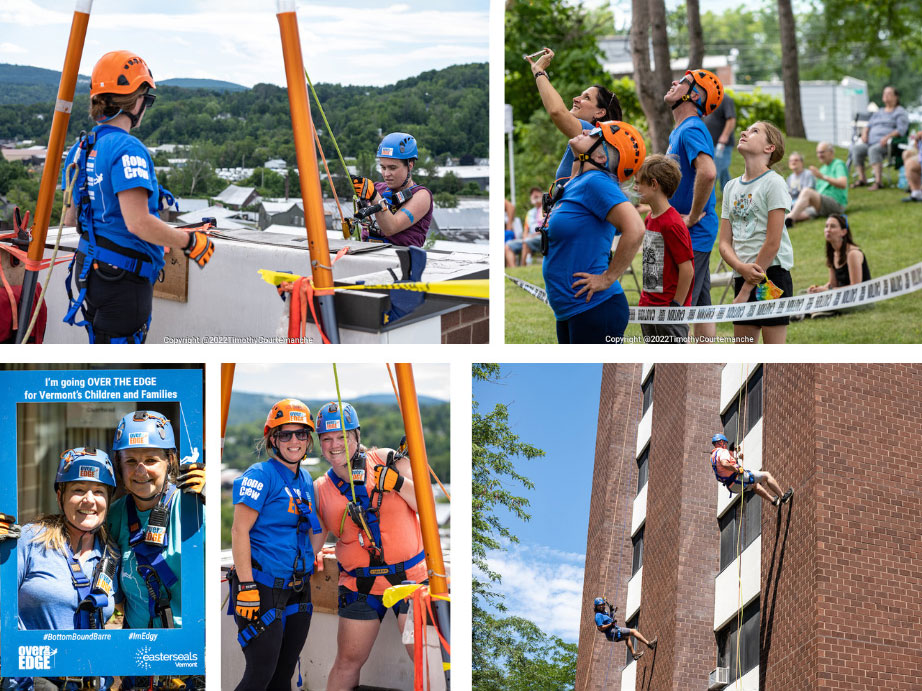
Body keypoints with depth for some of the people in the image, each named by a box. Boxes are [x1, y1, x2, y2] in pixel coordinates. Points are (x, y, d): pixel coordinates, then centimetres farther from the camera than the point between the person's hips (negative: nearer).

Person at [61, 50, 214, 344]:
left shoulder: (82, 149, 9)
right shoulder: (127, 149, -18)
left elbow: (70, 217, 16)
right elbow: (138, 223, -25)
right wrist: (190, 241, -13)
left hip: (90, 269, 9)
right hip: (123, 276, -9)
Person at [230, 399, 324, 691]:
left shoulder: (306, 480, 13)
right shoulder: (260, 476, -10)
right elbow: (239, 531, -15)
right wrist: (246, 587, -20)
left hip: (297, 591, 8)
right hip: (262, 588, -7)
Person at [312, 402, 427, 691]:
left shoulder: (389, 461, -3)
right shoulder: (321, 489, 4)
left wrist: (398, 482, -18)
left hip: (410, 578, -2)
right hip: (360, 587, 2)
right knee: (348, 662, 5)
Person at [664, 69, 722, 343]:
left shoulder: (691, 130, -17)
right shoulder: (678, 132, 15)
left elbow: (708, 173, -34)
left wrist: (692, 217, -23)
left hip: (692, 236, -10)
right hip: (693, 237, 10)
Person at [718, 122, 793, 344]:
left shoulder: (773, 182, -7)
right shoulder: (731, 187, 12)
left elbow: (772, 244, -11)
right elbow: (725, 243, 8)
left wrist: (746, 289, -10)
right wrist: (742, 268, -14)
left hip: (772, 273, -6)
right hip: (742, 276, 7)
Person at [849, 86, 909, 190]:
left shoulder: (900, 112, 10)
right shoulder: (878, 112, 31)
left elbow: (901, 130, -5)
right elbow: (868, 126, 28)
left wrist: (887, 137, -20)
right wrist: (864, 133, 3)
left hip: (887, 143, -6)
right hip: (871, 141, 7)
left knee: (873, 150, -39)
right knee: (856, 149, -23)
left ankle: (878, 181, -45)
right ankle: (862, 179, -19)